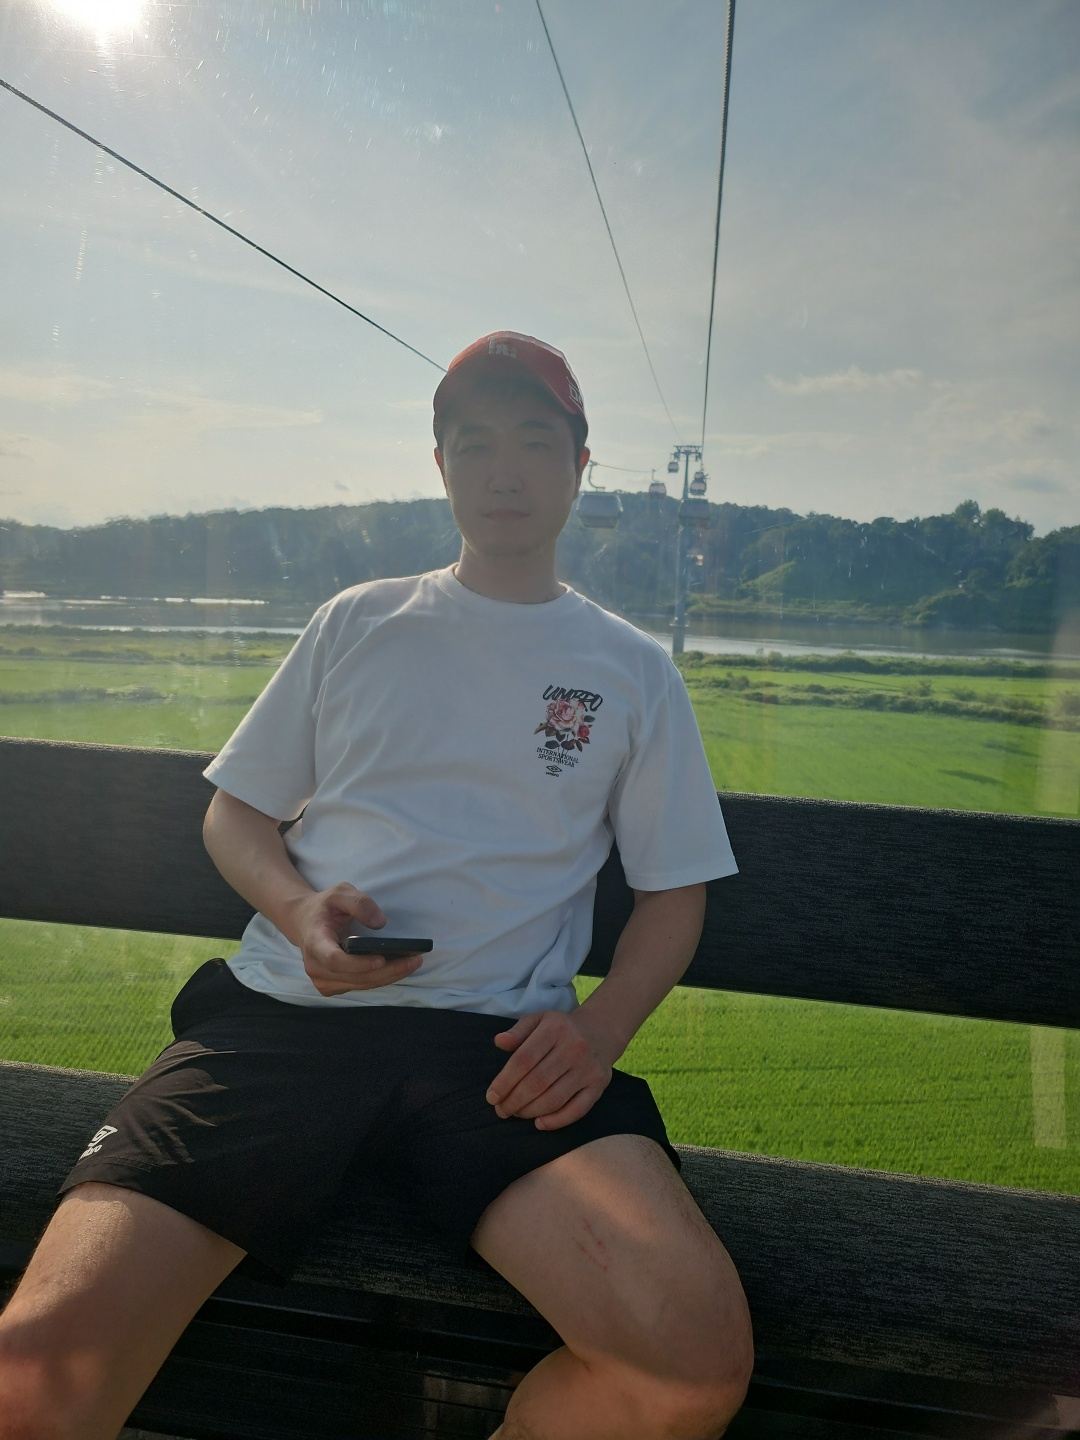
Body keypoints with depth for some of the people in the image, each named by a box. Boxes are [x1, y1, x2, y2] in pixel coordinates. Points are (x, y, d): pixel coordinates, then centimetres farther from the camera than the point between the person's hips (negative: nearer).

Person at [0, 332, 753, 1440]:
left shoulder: (633, 671, 14)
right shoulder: (358, 623, 16)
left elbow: (673, 894, 13)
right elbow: (235, 814, 19)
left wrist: (599, 1027, -6)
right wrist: (298, 907, -3)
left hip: (499, 1043, 0)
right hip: (281, 1016, 1)